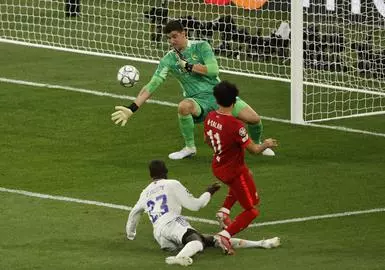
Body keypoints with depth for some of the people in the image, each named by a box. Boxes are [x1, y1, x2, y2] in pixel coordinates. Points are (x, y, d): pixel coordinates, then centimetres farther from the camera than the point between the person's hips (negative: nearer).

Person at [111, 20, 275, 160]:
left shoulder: (201, 47, -1)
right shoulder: (169, 59, 1)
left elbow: (214, 70, -14)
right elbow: (152, 85, -4)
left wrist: (189, 66, -12)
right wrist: (132, 109, -13)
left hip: (218, 92, 0)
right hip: (198, 100, 0)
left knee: (253, 119, -14)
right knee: (183, 106, -38)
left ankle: (257, 144, 23)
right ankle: (189, 148, -15)